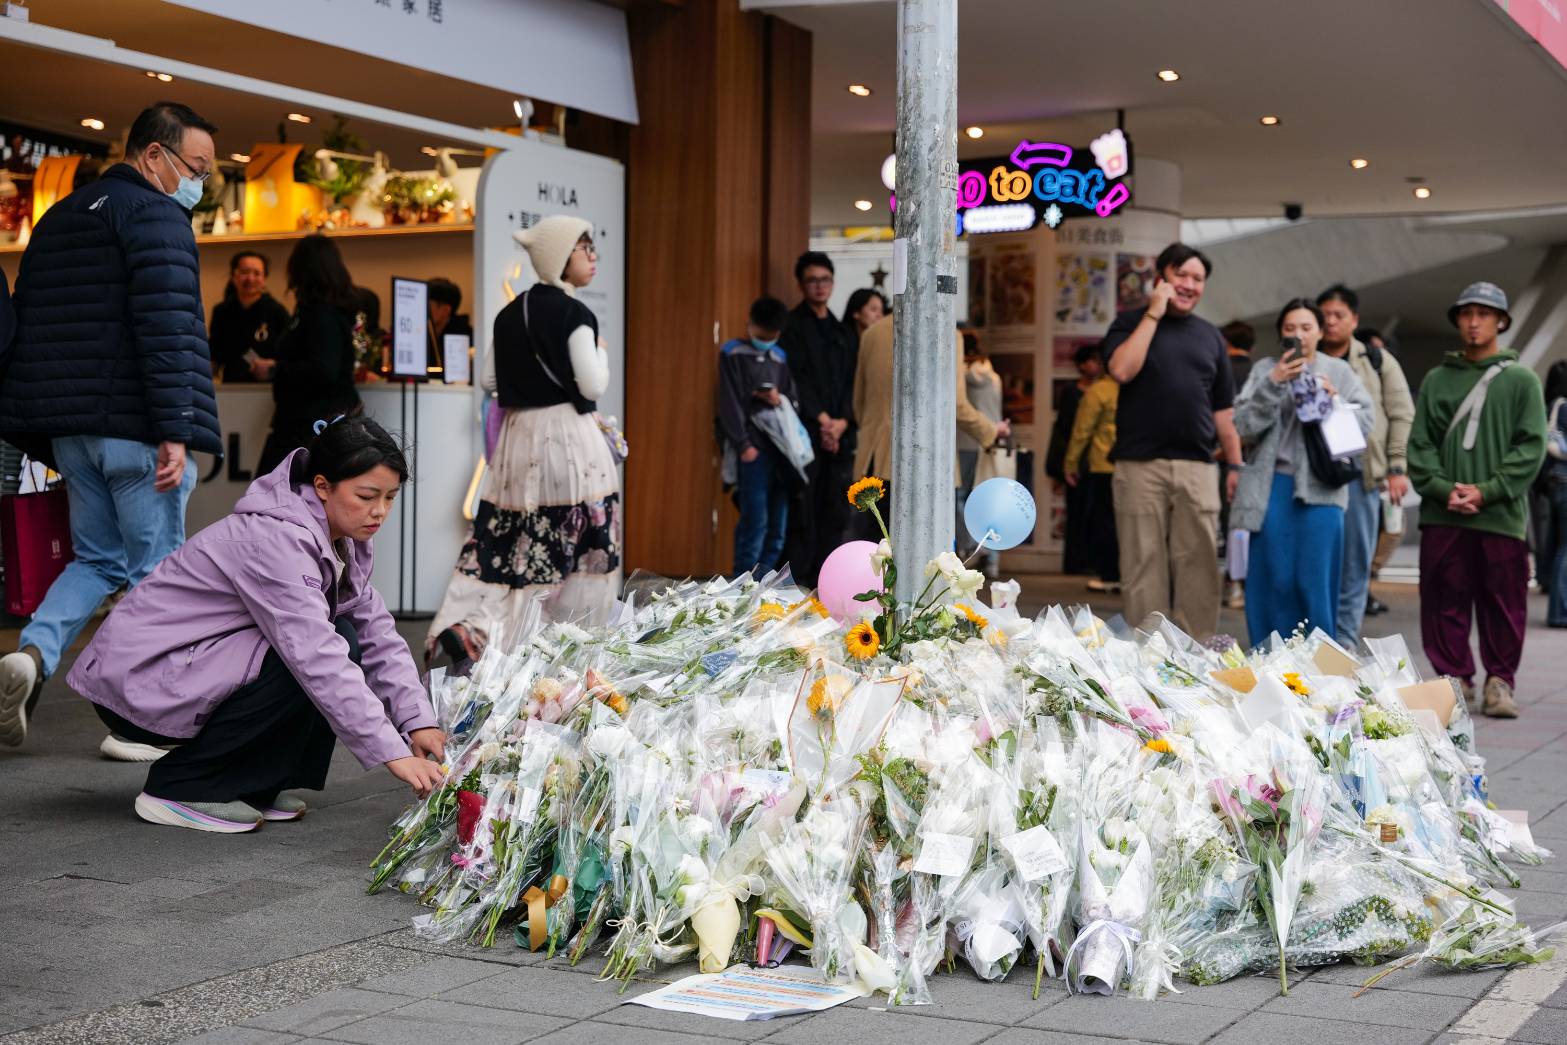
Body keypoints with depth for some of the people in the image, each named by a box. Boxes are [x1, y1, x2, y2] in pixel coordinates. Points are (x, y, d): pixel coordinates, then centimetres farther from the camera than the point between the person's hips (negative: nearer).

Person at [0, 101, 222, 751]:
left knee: (98, 559, 16)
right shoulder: (155, 215, -8)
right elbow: (167, 326, -19)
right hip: (135, 429, -7)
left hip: (70, 429, 8)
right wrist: (175, 429, -21)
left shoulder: (59, 218, 20)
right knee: (157, 569, 1)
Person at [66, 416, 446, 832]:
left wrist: (419, 721, -11)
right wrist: (393, 753, -35)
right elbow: (317, 661, -33)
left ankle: (254, 782, 6)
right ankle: (179, 786, -12)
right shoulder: (275, 541, -26)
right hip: (137, 682, -9)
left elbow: (378, 635, 2)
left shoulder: (338, 540, 3)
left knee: (340, 642, -4)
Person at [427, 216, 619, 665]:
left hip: (517, 436, 7)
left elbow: (489, 382, 13)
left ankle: (463, 623, -10)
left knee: (504, 538, 5)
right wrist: (601, 354, 4)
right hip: (567, 438, -6)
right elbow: (592, 385, -14)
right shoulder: (575, 314, -11)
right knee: (576, 542, 2)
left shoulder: (509, 315, 10)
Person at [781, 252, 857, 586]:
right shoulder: (792, 327, 0)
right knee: (803, 511, -7)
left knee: (836, 512, 4)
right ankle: (797, 580, -3)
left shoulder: (843, 333, 19)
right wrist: (821, 419, -12)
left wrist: (842, 422, -4)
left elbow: (852, 383, 12)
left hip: (841, 435, 6)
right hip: (805, 431, -6)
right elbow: (795, 380, -7)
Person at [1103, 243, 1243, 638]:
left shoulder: (1210, 335, 18)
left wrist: (1235, 464, 12)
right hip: (1140, 466, -3)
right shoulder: (1132, 323, 7)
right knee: (1144, 564, -2)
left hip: (1197, 468, 3)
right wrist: (1154, 314, -8)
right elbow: (1122, 369, -14)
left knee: (1198, 564, 1)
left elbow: (1223, 409, 19)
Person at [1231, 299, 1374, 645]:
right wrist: (1273, 384, -11)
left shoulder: (1339, 371, 10)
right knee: (1275, 581, 1)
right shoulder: (1265, 369, 8)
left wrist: (1335, 401, -12)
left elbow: (1366, 421, 4)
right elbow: (1244, 426, -2)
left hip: (1321, 485, 0)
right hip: (1272, 486, 0)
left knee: (1314, 583, -3)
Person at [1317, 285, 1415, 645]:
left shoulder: (1378, 361, 9)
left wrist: (1397, 468, -2)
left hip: (1361, 475, 0)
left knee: (1355, 563, 3)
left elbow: (1402, 416, 6)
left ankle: (1344, 642, 9)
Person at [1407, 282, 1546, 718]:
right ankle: (1454, 678, 14)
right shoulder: (1437, 380, 10)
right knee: (1445, 601, 4)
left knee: (1503, 604, 2)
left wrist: (1486, 491, -11)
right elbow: (1420, 444, 6)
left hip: (1502, 516, -2)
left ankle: (1500, 681, 12)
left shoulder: (1521, 381, 5)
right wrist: (1442, 489, -9)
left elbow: (1531, 448, -1)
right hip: (1442, 517, 2)